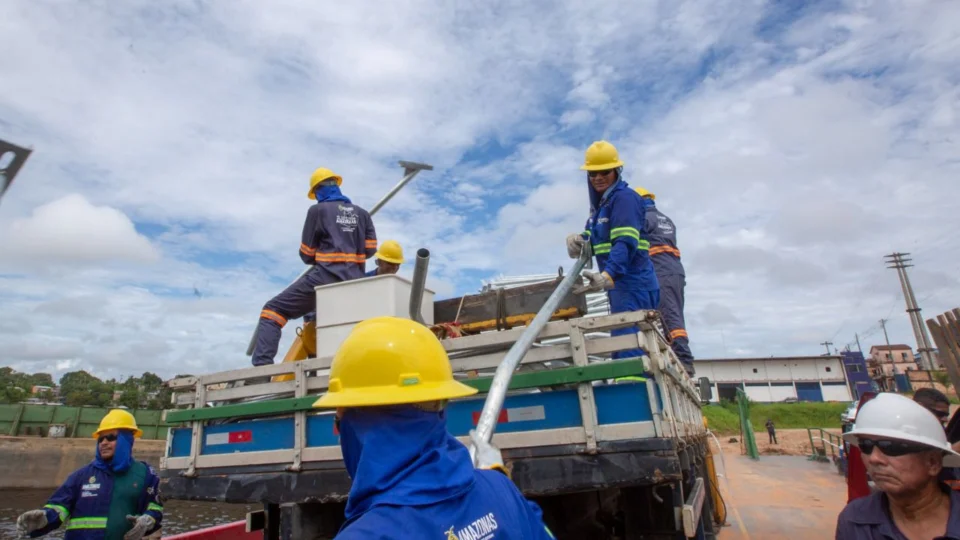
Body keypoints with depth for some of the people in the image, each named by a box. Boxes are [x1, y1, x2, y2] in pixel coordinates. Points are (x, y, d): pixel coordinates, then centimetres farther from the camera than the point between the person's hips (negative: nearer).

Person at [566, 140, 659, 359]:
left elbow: (626, 242, -23)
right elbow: (594, 240, 13)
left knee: (628, 346, -17)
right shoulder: (600, 203, 20)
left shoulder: (624, 197, -9)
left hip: (632, 283, -10)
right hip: (622, 284, 10)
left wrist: (607, 276, -38)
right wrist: (578, 240, -10)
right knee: (623, 347, 16)